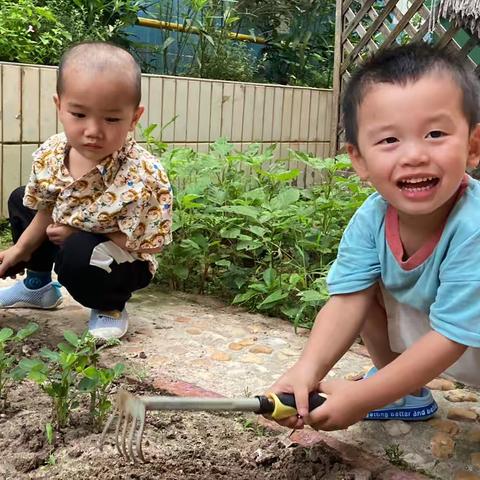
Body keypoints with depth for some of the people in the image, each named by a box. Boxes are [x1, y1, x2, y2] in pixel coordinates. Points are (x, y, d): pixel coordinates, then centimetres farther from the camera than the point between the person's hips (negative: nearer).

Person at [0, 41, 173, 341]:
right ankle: (38, 285, 30)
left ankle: (110, 307, -2)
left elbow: (149, 243, -28)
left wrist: (78, 232, -24)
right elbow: (47, 209, 3)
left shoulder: (142, 177, -36)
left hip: (121, 262, -7)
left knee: (77, 254, -36)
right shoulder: (50, 154, -15)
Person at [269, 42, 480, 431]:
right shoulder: (371, 219, -19)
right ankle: (409, 395, 11)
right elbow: (347, 300, -17)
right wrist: (310, 368, -35)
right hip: (422, 322, 6)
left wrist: (362, 398, -29)